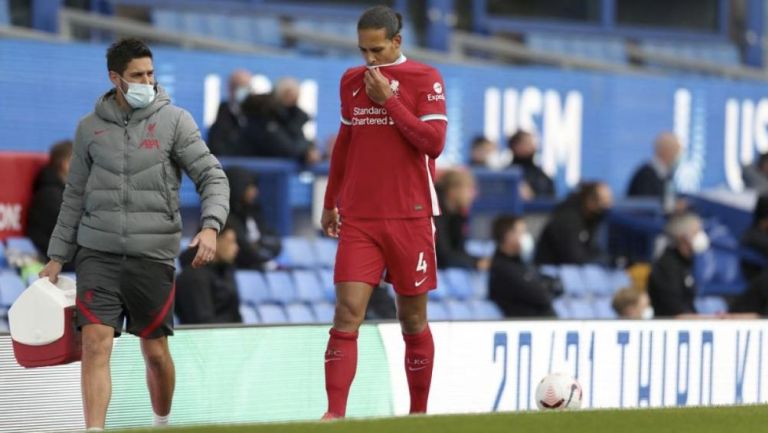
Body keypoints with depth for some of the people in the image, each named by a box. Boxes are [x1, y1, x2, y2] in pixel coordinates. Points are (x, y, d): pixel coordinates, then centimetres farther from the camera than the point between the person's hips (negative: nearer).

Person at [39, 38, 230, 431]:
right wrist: (56, 258, 12)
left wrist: (210, 226, -20)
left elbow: (212, 177, -2)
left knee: (155, 351, 7)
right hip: (97, 253, 1)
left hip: (152, 255, -1)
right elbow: (75, 197, 14)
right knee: (96, 344, -12)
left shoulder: (174, 121, 0)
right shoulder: (90, 128, 7)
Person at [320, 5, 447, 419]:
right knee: (347, 314, -11)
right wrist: (330, 203, 22)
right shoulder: (351, 81, 10)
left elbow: (433, 143, -12)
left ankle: (418, 412, 21)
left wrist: (388, 100, -14)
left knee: (412, 319, 7)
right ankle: (334, 414, -15)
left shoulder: (424, 79, -2)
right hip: (358, 220, 2)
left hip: (410, 218, -2)